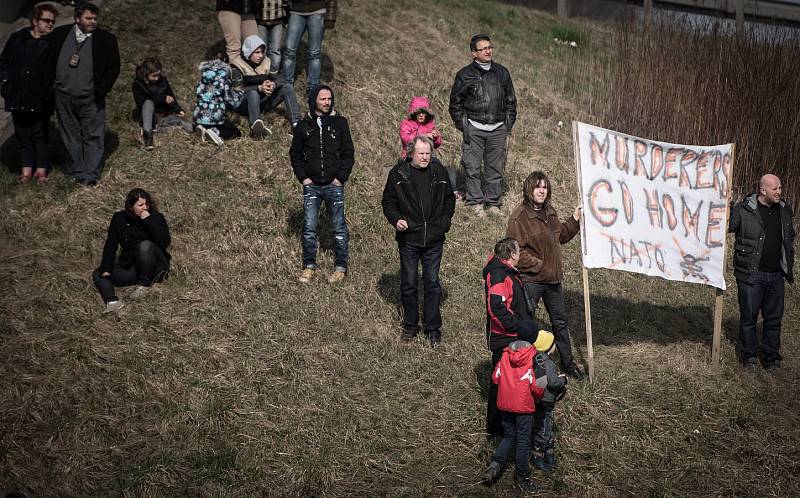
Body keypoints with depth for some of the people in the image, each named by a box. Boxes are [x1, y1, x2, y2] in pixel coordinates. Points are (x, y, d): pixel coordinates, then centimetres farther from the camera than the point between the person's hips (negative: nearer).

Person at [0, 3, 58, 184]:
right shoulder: (17, 39, 6)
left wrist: (50, 89, -16)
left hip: (40, 99, -3)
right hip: (18, 97, 3)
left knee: (40, 134, 3)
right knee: (22, 134, 10)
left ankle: (41, 169, 12)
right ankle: (27, 167, 18)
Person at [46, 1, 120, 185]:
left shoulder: (106, 39, -3)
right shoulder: (60, 35, 3)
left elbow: (113, 68, -1)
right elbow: (50, 62, 12)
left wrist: (100, 91, -8)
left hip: (91, 99, -2)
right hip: (64, 97, 2)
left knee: (93, 137, 0)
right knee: (71, 137, 11)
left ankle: (91, 174, 8)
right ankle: (77, 170, 22)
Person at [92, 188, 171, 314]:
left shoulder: (156, 218, -4)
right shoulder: (119, 219, 4)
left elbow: (165, 242, -19)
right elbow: (110, 245, 0)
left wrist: (149, 221, -23)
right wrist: (106, 269, -13)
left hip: (155, 269, -4)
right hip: (130, 267, 4)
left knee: (145, 245, -32)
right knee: (98, 274, -8)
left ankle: (145, 284, -19)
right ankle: (112, 301, -36)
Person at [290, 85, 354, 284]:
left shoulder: (340, 122, 2)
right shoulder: (304, 125, 5)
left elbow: (348, 153, 3)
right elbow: (295, 153, 12)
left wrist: (340, 178, -5)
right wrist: (303, 177, 2)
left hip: (334, 185, -1)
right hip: (311, 185, 1)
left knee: (339, 227, 3)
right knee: (309, 227, 1)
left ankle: (341, 267, 13)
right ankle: (309, 267, 13)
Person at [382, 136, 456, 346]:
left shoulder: (439, 171, 3)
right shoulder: (398, 173, -4)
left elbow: (449, 199, 14)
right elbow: (388, 201, 4)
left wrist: (444, 220, 1)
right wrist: (396, 219, -13)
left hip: (434, 240, 1)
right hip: (408, 238, -1)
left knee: (432, 283, 5)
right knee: (408, 284, 7)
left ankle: (433, 328, 15)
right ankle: (410, 325, 23)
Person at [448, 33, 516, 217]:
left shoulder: (502, 73, 10)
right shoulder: (465, 75, 1)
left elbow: (511, 100, 18)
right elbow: (455, 102, 6)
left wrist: (509, 123, 11)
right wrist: (462, 125, 0)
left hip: (498, 129, 3)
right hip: (474, 129, -2)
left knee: (495, 168, 6)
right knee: (472, 167, -3)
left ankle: (493, 202, 15)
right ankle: (475, 202, 6)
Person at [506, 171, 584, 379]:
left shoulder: (550, 212, 9)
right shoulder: (519, 217, -16)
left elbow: (560, 236, 25)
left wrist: (575, 220, 13)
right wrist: (538, 264, -18)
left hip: (552, 278, 8)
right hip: (530, 279, -8)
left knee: (560, 321, 17)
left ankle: (567, 363, 30)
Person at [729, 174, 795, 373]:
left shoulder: (785, 210, 9)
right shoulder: (744, 210, -9)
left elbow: (790, 239, 19)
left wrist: (789, 267, 16)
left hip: (776, 275, 5)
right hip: (751, 274, -5)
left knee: (774, 318, 10)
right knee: (749, 317, 5)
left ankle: (771, 358, 22)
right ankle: (749, 357, 19)